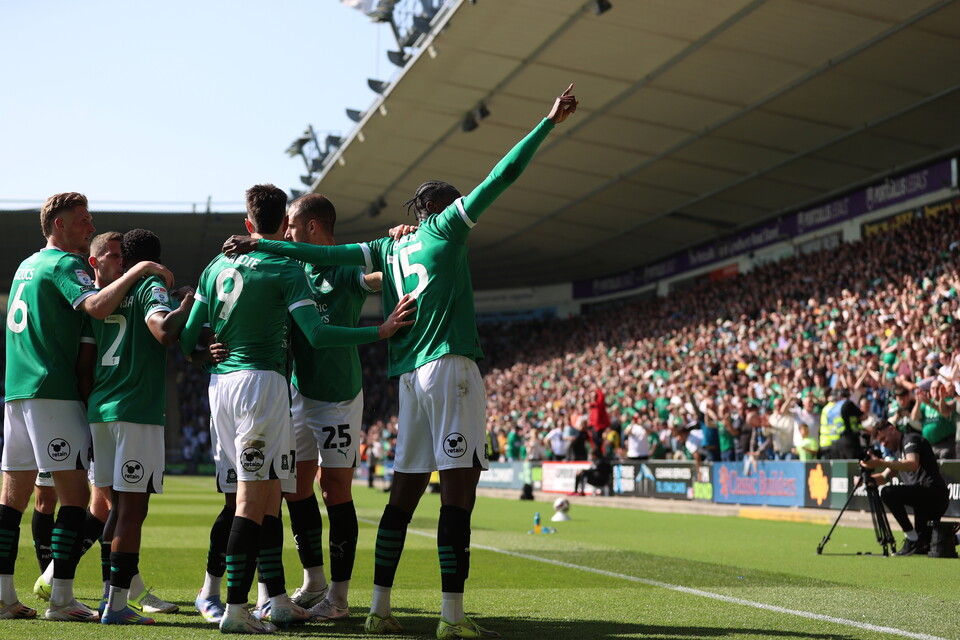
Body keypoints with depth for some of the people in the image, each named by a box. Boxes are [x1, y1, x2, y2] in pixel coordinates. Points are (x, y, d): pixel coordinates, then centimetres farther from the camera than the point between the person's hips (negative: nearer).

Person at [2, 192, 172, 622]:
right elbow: (96, 306, -24)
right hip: (52, 391, -9)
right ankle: (61, 598, -9)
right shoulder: (63, 264, -6)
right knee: (75, 494, -7)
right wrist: (139, 270, -17)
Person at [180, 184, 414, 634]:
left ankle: (277, 599, 15)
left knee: (268, 493, 12)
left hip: (219, 384, 7)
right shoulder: (287, 269, -4)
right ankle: (236, 608, -9)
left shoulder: (217, 267, 14)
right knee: (254, 499, -6)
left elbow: (188, 338, 14)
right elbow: (318, 334, -13)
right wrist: (381, 331, -9)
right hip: (262, 381, -7)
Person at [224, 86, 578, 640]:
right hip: (450, 366, -8)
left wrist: (260, 245, 22)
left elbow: (328, 255, 15)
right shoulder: (444, 229, 3)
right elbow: (503, 174, 0)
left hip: (410, 375, 8)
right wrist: (549, 123, 5)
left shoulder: (389, 248, 19)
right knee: (459, 485, -10)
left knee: (405, 490, 9)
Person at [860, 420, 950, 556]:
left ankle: (911, 538, -23)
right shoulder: (898, 451, 25)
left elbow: (913, 464, -23)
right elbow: (884, 477, 23)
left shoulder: (911, 439, -4)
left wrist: (881, 463, -30)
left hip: (934, 492, -10)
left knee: (888, 493, -27)